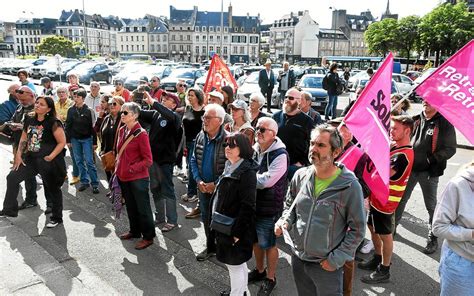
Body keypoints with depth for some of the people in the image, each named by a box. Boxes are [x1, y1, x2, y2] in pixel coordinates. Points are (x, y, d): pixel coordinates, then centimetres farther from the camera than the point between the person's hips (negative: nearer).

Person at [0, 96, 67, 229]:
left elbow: (62, 142, -16)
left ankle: (57, 218, 20)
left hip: (49, 162, -7)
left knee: (52, 189, 5)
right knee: (12, 177, 7)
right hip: (31, 158, 7)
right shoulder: (29, 120, 5)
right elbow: (23, 138, 14)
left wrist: (51, 156, -20)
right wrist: (18, 155, 7)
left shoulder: (53, 123, -16)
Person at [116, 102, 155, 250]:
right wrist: (118, 167, 8)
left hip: (138, 178, -7)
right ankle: (134, 231, 39)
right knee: (130, 206, 21)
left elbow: (148, 160, -16)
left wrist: (132, 168, -22)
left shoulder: (141, 134, -18)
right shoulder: (122, 130, 4)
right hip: (123, 177, 7)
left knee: (143, 208, 6)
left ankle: (148, 237, 21)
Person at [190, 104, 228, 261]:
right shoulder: (200, 137, -1)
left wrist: (216, 184, -18)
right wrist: (198, 180, -5)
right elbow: (194, 159, 7)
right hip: (203, 187, 6)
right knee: (206, 218, 19)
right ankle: (210, 247, 38)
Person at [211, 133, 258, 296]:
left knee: (235, 264, 5)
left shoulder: (247, 172, -21)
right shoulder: (230, 167, 7)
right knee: (238, 263, 24)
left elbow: (247, 206, -24)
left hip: (235, 229, -9)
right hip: (224, 226, 9)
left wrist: (236, 232, -22)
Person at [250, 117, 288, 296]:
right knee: (256, 240, 22)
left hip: (269, 208, -7)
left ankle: (270, 278, 31)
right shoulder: (254, 149, 3)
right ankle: (259, 270, 44)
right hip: (252, 203, 7)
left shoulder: (280, 155, -20)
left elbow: (265, 181, -27)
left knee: (269, 244, 10)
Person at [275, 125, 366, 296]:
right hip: (298, 259, 5)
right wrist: (285, 221, -7)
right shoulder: (300, 176, -5)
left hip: (327, 266, -4)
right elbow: (290, 205, 12)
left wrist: (336, 259, -12)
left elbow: (357, 230, -10)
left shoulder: (350, 186, -17)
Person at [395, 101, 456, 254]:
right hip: (410, 167, 4)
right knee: (400, 199, 14)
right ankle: (391, 228, 31)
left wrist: (434, 158, -20)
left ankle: (433, 238, 25)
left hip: (429, 171, -4)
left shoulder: (444, 124, -9)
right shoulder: (416, 120, 4)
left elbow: (450, 149, -7)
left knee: (431, 205, 10)